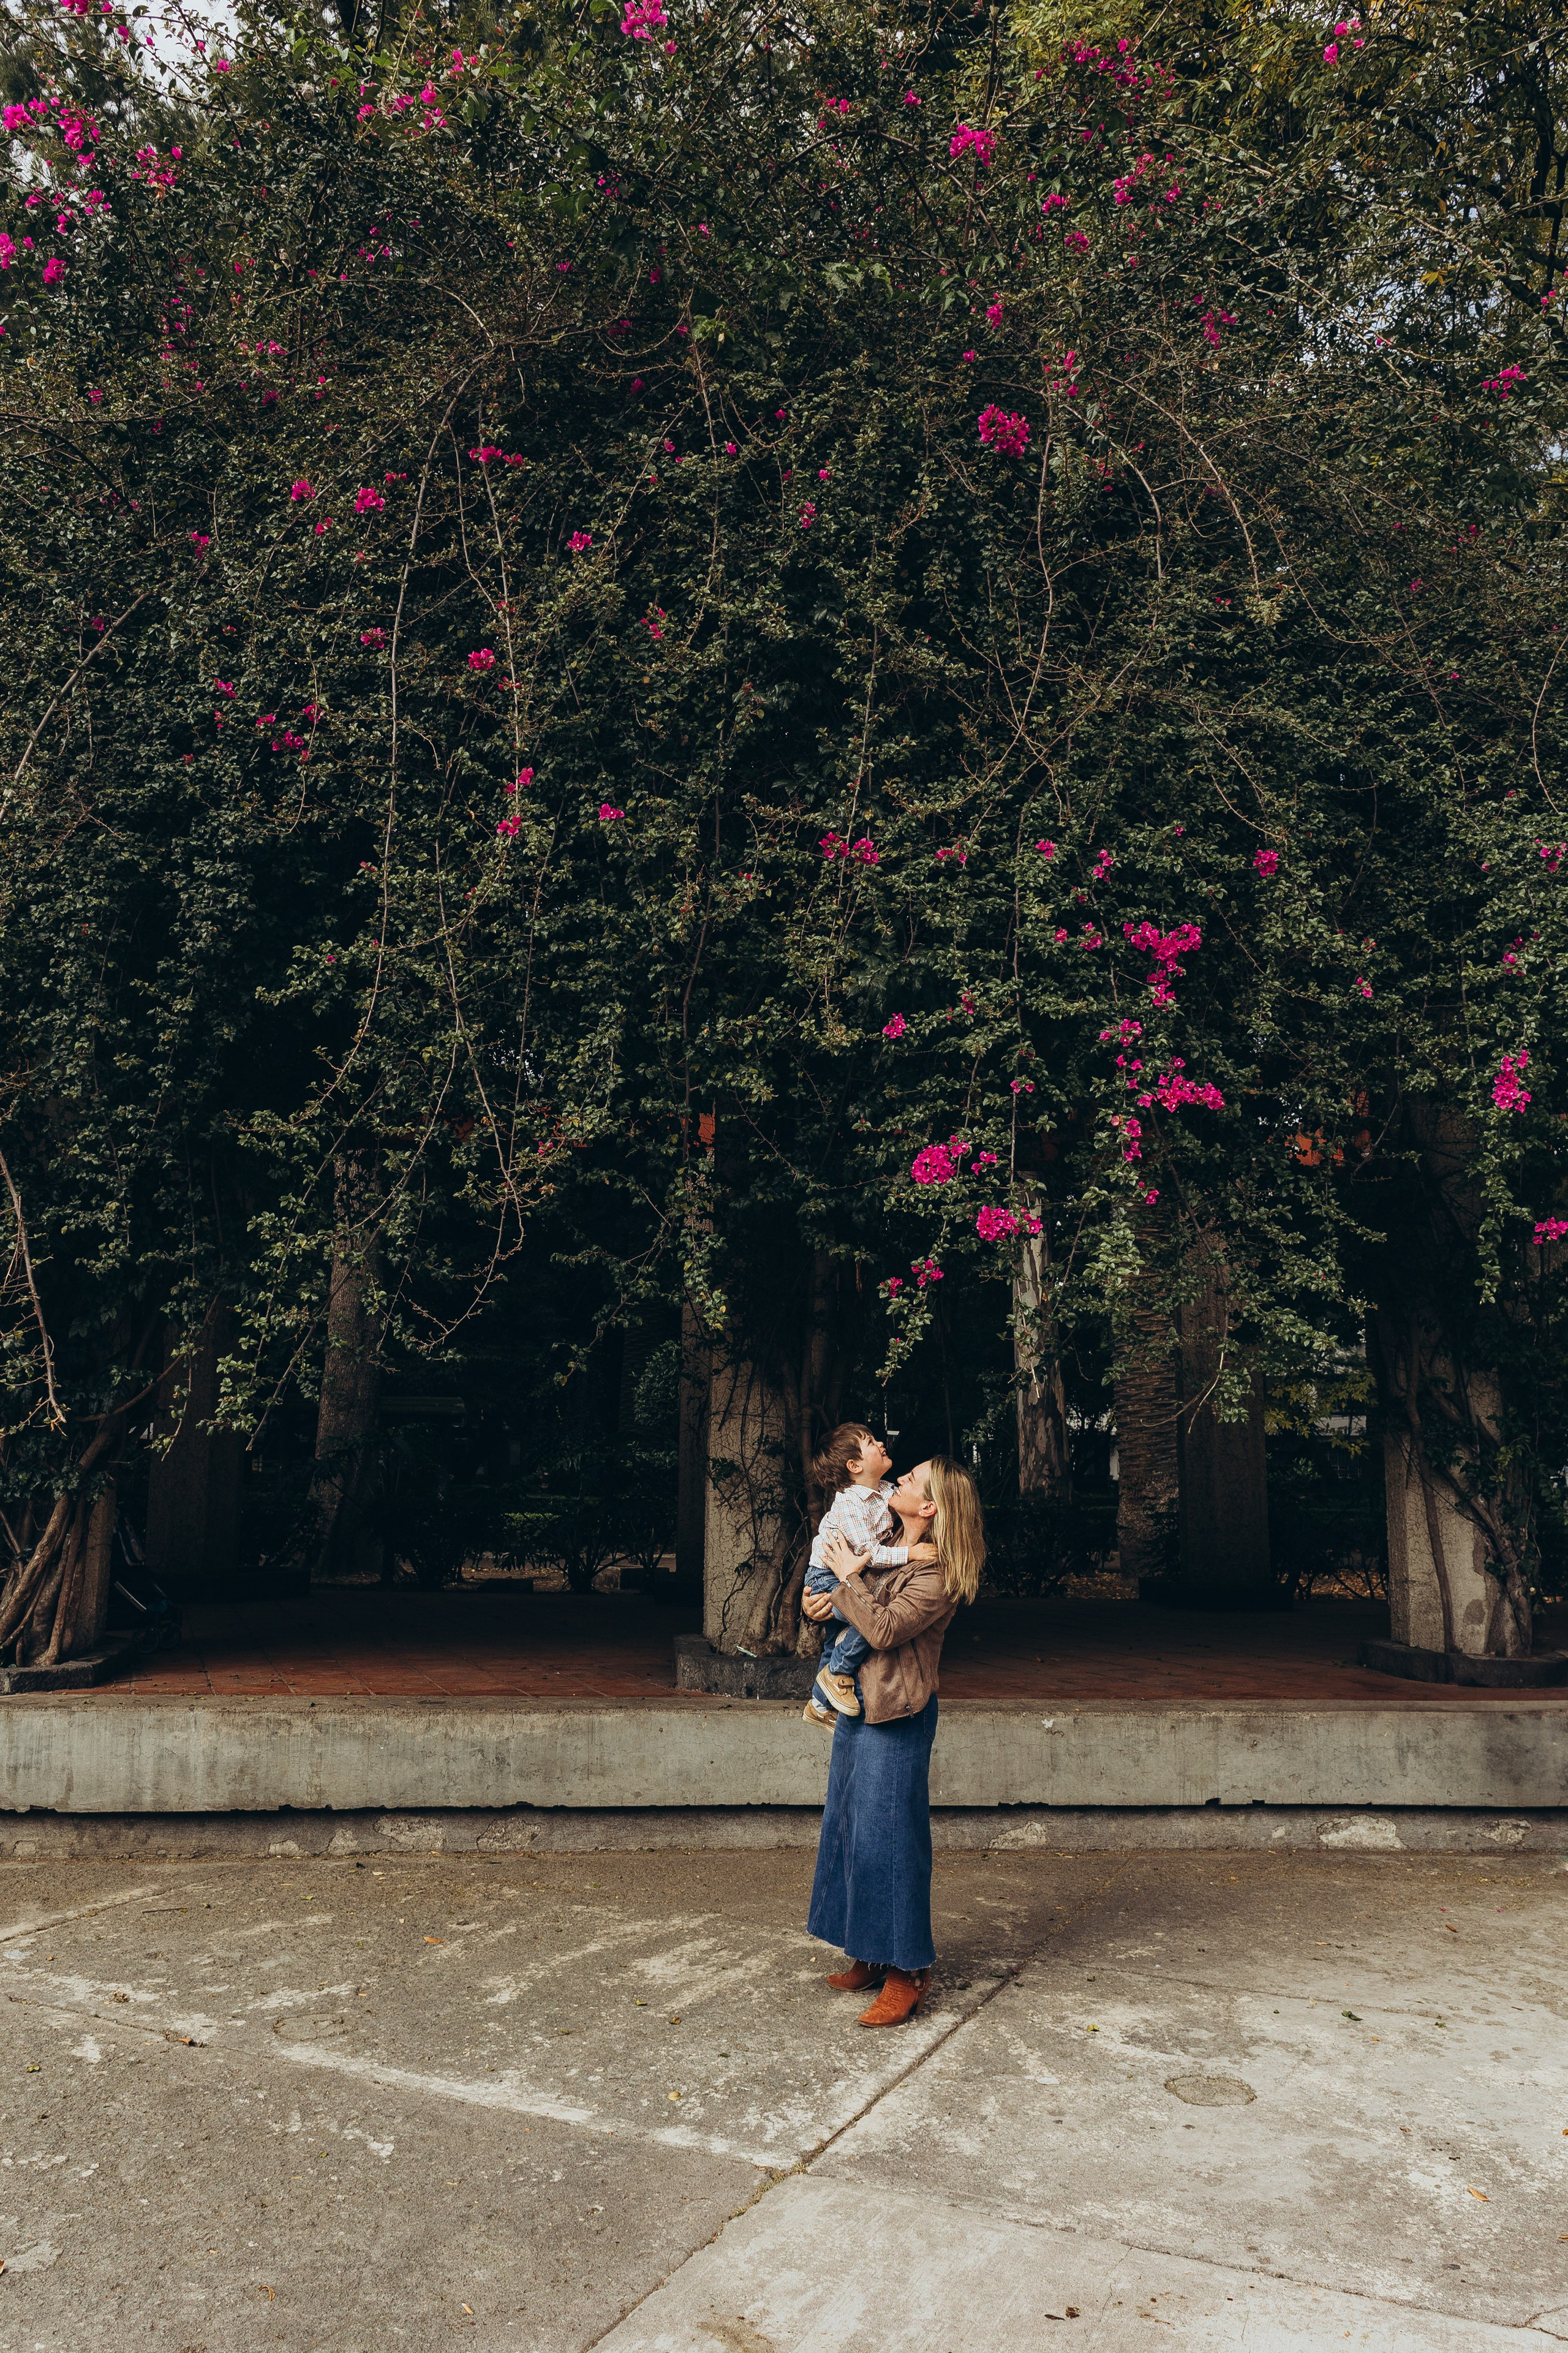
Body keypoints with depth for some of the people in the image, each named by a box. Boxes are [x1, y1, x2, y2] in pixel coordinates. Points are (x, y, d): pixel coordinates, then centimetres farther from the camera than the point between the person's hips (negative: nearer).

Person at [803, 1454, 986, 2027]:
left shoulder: (936, 1574, -17)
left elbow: (883, 1629, -24)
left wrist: (848, 1577, -14)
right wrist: (813, 1601, -2)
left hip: (895, 1719, -9)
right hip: (856, 1705, 9)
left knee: (886, 1834, -4)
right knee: (849, 1825, 14)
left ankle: (908, 1971, 8)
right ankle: (871, 1954, 27)